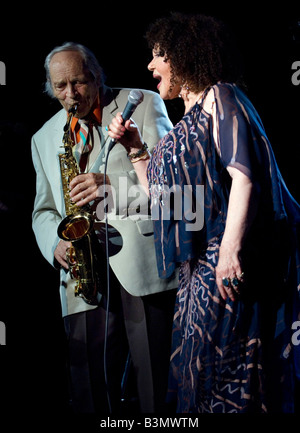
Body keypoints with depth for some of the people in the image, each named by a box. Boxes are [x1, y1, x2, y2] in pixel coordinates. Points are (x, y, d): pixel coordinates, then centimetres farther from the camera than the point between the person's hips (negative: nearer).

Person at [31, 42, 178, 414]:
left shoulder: (143, 104, 7)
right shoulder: (44, 138, 20)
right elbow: (43, 210, 22)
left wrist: (114, 185, -16)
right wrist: (57, 244, 0)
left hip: (145, 263, -3)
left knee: (158, 383, -4)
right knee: (91, 389, 1)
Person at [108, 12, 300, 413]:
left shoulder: (219, 96, -3)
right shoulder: (187, 121, 23)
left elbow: (244, 176, -16)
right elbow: (163, 196, 24)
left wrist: (231, 247, -27)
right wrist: (135, 148, 18)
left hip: (229, 260, -9)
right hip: (198, 264, 9)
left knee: (218, 361, -9)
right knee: (195, 363, 10)